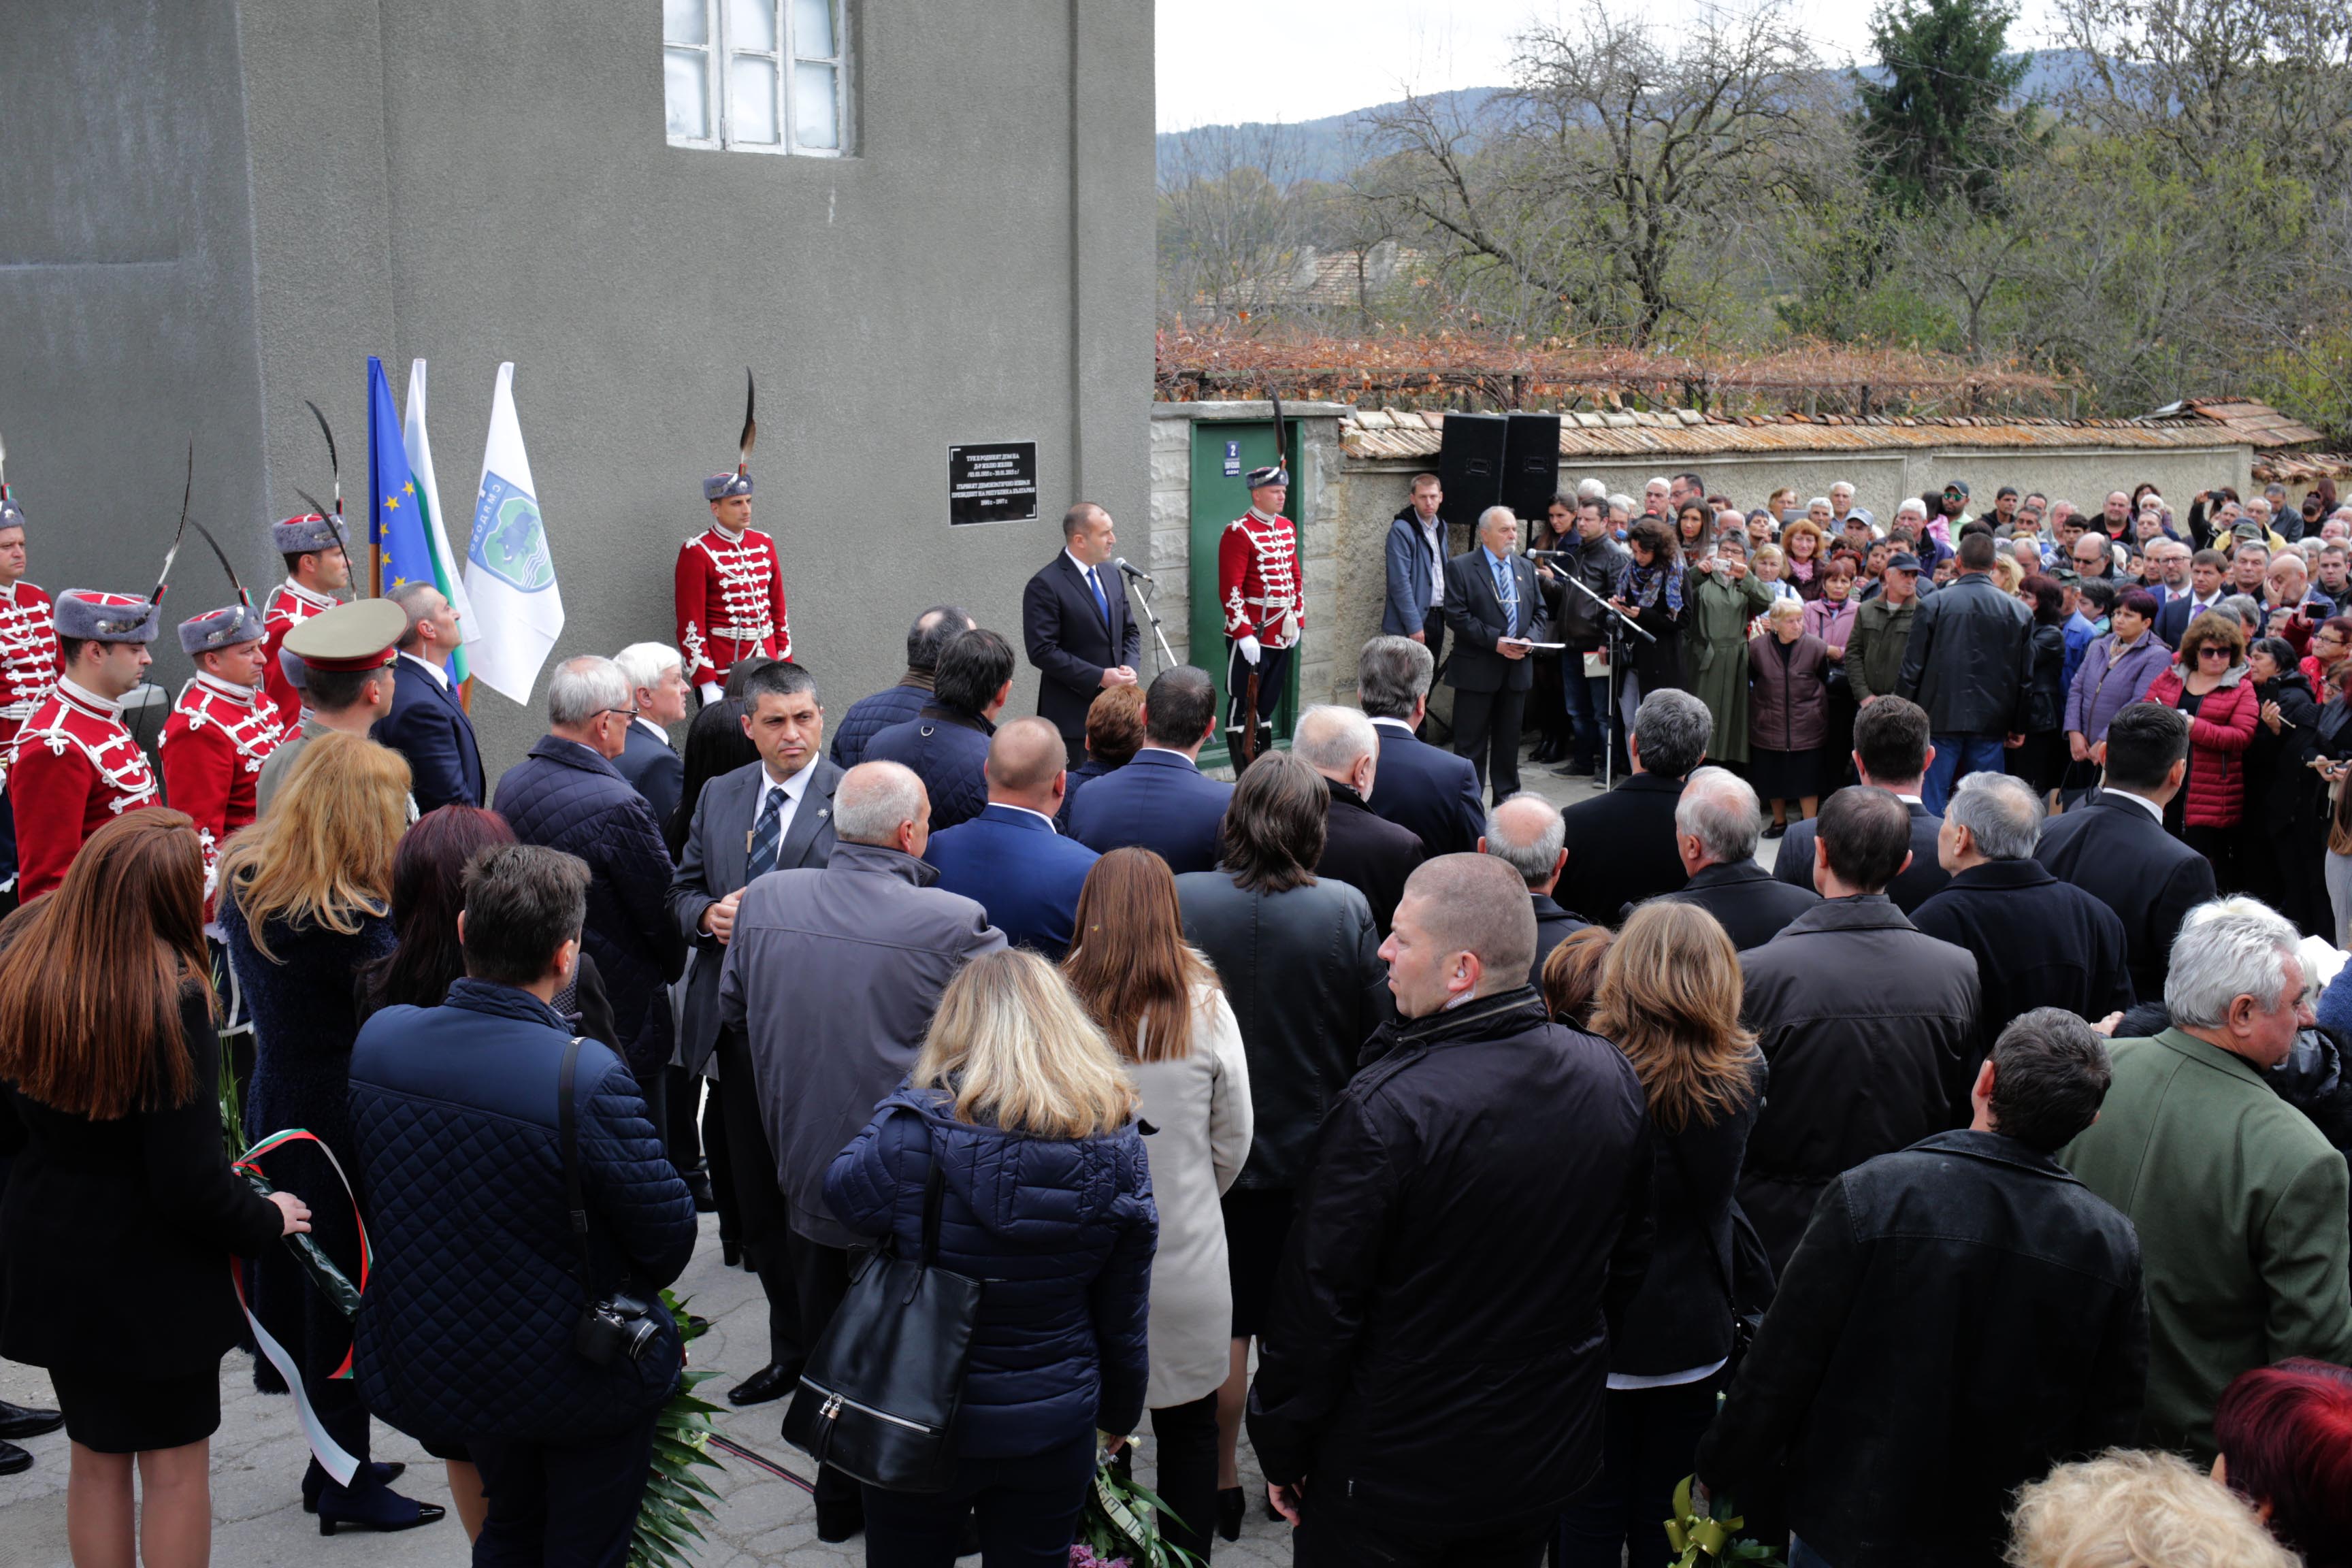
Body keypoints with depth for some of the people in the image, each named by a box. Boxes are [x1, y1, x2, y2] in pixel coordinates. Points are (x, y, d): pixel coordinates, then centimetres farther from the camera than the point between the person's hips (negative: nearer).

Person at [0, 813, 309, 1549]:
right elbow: (191, 1187, -23)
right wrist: (267, 1219, -6)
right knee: (176, 1468, 12)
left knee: (95, 1461, 21)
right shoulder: (173, 1000, -27)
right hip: (153, 1276, -5)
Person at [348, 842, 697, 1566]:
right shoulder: (586, 1078, -31)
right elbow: (670, 1235, -20)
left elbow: (370, 1189, 3)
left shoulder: (376, 1038, -13)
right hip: (576, 1376, -5)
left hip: (425, 1363, 6)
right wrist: (634, 1289, 3)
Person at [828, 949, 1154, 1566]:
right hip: (1055, 1428, 3)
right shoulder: (1118, 1148, -9)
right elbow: (1123, 1321, 0)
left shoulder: (916, 1132, -22)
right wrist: (1120, 1413, 15)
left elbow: (844, 1193, 0)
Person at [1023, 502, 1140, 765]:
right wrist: (1099, 677, -18)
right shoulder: (1045, 586, -12)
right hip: (1073, 713, -7)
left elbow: (1130, 631, 19)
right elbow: (1042, 652, -16)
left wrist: (1129, 667, -2)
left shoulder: (1112, 576, 11)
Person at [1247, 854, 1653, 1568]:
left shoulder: (1384, 1109, -27)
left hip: (1390, 1479, -6)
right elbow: (1628, 1261, 7)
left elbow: (1319, 1301, -20)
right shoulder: (1614, 1077, -7)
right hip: (1549, 1457, 6)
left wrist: (1282, 1451, -6)